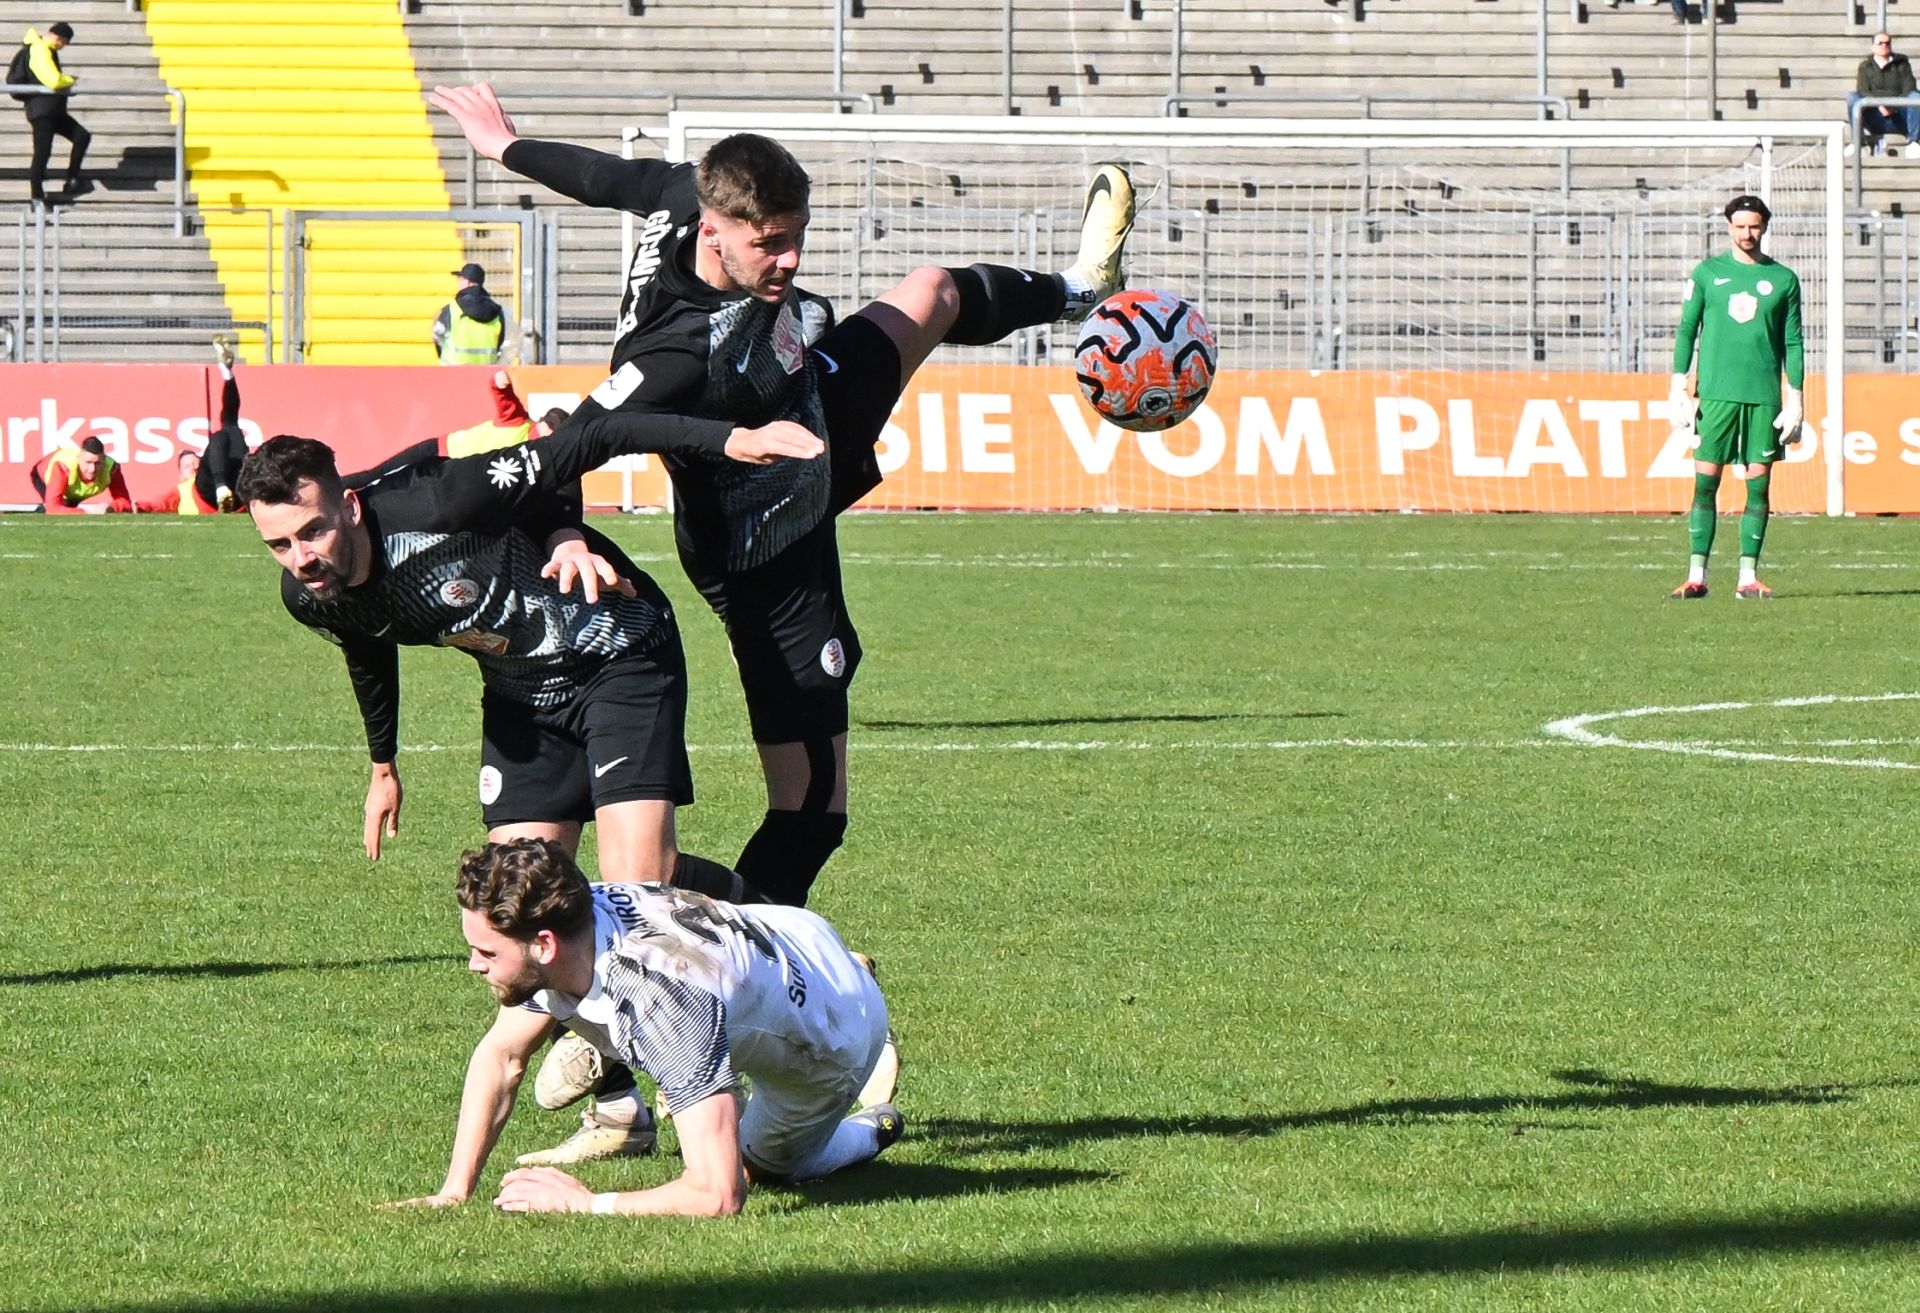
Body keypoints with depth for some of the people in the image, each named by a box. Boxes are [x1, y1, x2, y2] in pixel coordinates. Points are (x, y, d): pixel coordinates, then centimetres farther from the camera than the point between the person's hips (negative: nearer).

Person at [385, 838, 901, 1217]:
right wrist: (452, 1194, -18)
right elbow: (501, 1056, -10)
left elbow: (718, 1196, -50)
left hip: (839, 1027, -6)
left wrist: (586, 1204, -39)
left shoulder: (668, 997, -48)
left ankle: (868, 1130, 40)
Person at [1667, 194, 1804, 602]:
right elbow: (1687, 330, 9)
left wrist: (1795, 398, 3)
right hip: (1715, 392, -1)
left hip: (1764, 395, 1)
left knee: (1758, 484, 0)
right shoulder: (1707, 273, 7)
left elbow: (1793, 342, 9)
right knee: (1705, 482, -4)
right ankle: (1697, 576, -3)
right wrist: (1678, 385, 0)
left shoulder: (1782, 279, 8)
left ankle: (1748, 577, 4)